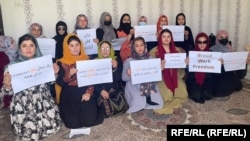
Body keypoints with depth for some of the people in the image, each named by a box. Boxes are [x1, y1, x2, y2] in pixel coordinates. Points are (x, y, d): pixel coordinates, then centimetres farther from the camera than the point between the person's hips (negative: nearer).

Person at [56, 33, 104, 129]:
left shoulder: (87, 60, 7)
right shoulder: (62, 63, 2)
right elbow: (60, 83, -4)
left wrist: (88, 93, -13)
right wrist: (69, 74, -23)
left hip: (85, 94, 1)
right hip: (69, 96, -1)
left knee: (90, 119, -16)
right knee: (73, 122, -15)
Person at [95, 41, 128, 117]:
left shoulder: (117, 60, 5)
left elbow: (117, 78, -5)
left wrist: (115, 67, -23)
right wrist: (101, 91, -19)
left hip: (115, 89, 2)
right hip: (101, 90, -2)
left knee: (121, 107, -22)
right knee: (108, 110, -26)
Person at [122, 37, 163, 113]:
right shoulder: (128, 61, 2)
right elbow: (124, 77, -1)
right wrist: (128, 74, -22)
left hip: (149, 86, 3)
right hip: (134, 86, -3)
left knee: (158, 102, -16)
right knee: (139, 104, -25)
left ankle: (148, 98, 9)